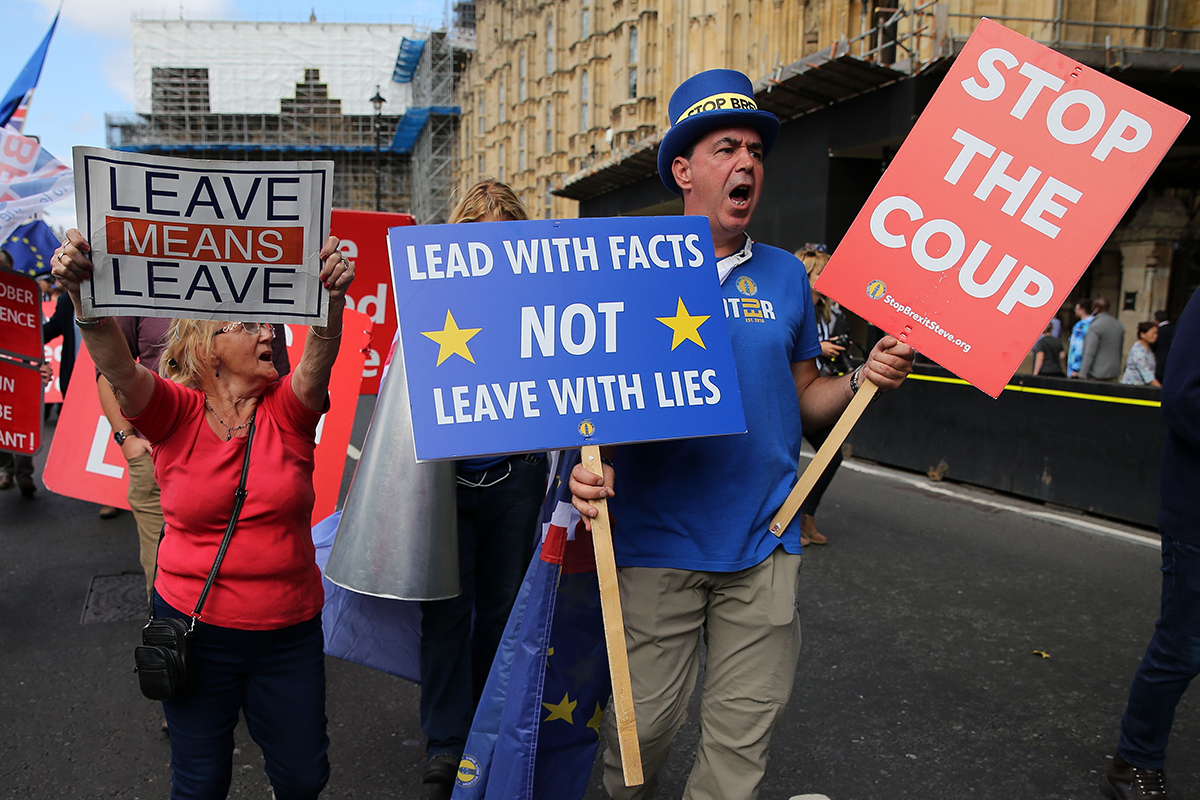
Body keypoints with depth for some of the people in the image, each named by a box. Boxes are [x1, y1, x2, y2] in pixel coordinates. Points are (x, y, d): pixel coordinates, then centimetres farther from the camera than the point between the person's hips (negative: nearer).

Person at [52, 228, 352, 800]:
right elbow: (116, 366, -24)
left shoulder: (287, 409, -5)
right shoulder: (176, 413, -7)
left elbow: (318, 360, -24)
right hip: (195, 627, -1)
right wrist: (83, 293, -44)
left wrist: (331, 300, -45)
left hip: (289, 632, 1)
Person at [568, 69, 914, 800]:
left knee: (744, 738, 10)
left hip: (764, 543, 3)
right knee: (645, 724, 8)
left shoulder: (786, 276, 8)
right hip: (656, 539, -2)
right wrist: (592, 464, -19)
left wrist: (864, 380, -6)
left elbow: (803, 401, 12)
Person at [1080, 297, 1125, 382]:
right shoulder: (1119, 326, 13)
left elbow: (1089, 353, -17)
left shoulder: (1095, 326, -12)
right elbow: (1121, 350, 18)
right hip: (1114, 373, 8)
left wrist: (1082, 375, -18)